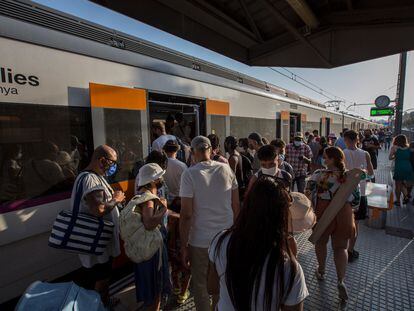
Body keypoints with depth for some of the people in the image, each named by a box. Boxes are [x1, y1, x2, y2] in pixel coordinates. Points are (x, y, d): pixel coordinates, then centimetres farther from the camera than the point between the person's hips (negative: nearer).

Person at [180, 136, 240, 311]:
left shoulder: (189, 174, -14)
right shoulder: (226, 169, -5)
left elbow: (186, 215, -15)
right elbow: (236, 206, 1)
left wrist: (183, 246, -4)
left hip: (201, 241, -3)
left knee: (201, 287, 18)